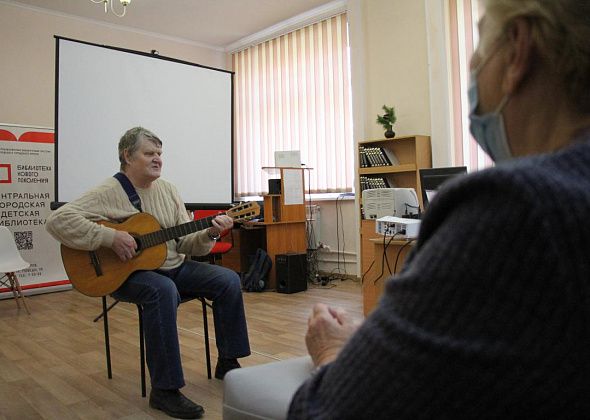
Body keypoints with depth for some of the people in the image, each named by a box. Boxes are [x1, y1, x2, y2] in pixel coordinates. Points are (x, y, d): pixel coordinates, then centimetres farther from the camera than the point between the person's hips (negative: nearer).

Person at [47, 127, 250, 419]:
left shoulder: (168, 191, 7)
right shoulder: (108, 192, -11)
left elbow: (185, 243, 6)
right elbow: (58, 220, -22)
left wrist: (210, 234, -15)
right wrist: (110, 237, -29)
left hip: (173, 266, 7)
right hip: (126, 273, -6)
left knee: (228, 280, -9)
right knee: (163, 291, -38)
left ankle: (228, 362, 6)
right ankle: (164, 390, -26)